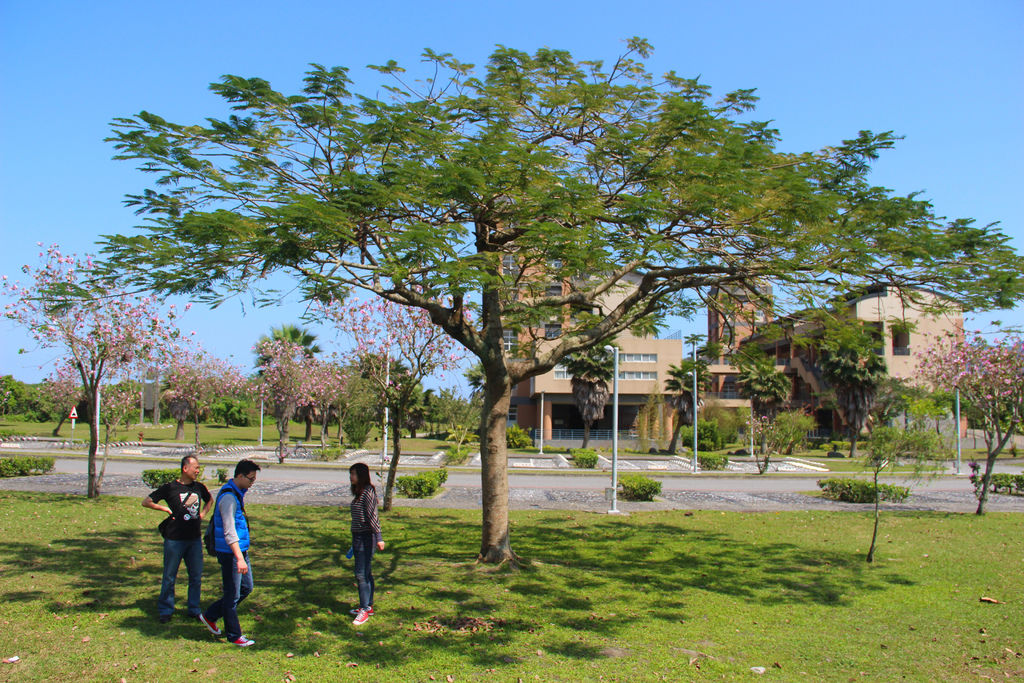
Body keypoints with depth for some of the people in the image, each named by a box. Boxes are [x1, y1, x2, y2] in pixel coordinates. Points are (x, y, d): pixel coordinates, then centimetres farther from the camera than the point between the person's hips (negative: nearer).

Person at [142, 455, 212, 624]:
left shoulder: (199, 487, 8)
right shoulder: (170, 487, -6)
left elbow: (209, 500, 29)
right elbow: (146, 502, -2)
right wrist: (165, 509, -9)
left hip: (195, 539, 4)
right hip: (174, 539, -4)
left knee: (196, 577, 8)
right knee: (169, 577, 5)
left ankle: (194, 609, 21)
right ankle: (165, 610, 20)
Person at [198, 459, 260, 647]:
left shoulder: (237, 493, 10)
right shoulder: (228, 497, -21)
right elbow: (229, 532, -25)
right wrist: (239, 559, -29)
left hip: (240, 550, 10)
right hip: (230, 553, -10)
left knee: (246, 588, 17)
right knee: (232, 595, 2)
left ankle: (209, 616, 29)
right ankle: (234, 636, 15)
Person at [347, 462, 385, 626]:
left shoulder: (368, 492, -16)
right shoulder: (359, 492, 13)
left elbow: (372, 516, -22)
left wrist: (378, 538, -26)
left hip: (366, 537, -10)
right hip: (358, 537, 10)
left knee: (361, 573, -8)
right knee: (366, 573, 16)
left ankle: (364, 610, -2)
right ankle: (368, 606, 25)